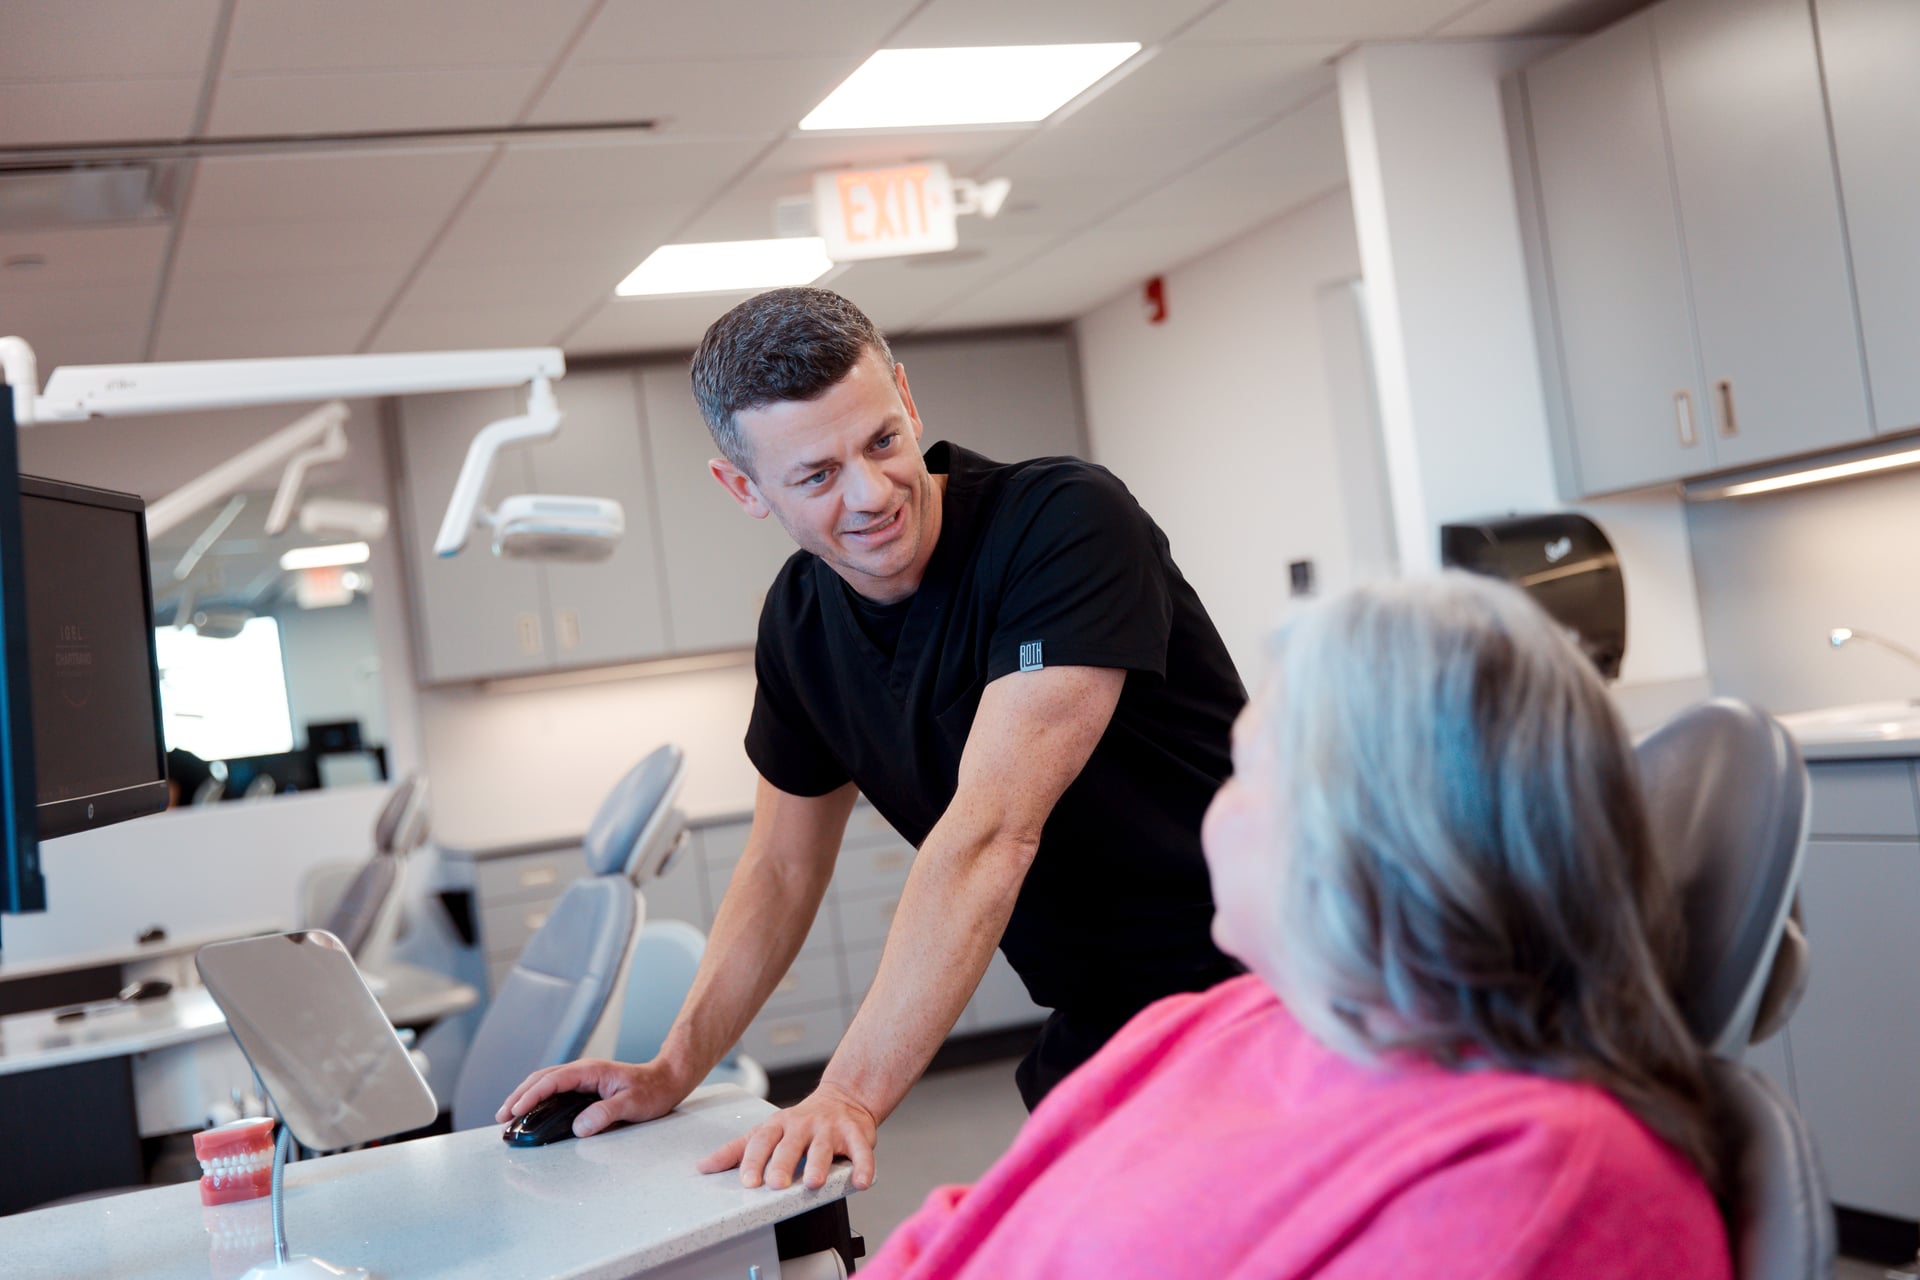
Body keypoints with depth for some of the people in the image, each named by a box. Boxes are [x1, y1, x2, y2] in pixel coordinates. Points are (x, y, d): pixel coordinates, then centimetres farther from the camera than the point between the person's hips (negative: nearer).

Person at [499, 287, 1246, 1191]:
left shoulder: (1064, 523, -22)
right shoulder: (800, 618, 0)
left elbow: (989, 834, -29)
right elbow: (782, 866, 12)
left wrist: (850, 1093, -32)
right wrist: (672, 1072, 5)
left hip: (1251, 1004, -5)